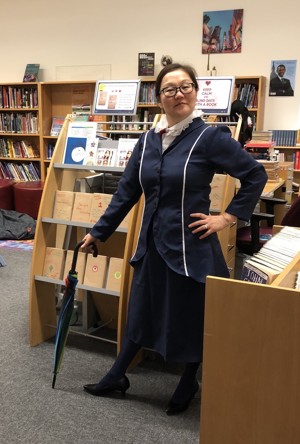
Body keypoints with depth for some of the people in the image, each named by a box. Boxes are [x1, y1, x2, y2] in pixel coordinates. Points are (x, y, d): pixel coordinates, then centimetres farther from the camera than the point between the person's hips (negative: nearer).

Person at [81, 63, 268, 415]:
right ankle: (116, 377, 36)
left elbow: (256, 176, -7)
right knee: (140, 312, 18)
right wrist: (98, 232, 8)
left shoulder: (210, 137, -11)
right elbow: (126, 191, 7)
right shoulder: (147, 141, 4)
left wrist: (227, 217, -10)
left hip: (190, 245, -4)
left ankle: (188, 384, 37)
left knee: (190, 317, 12)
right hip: (152, 242, 5)